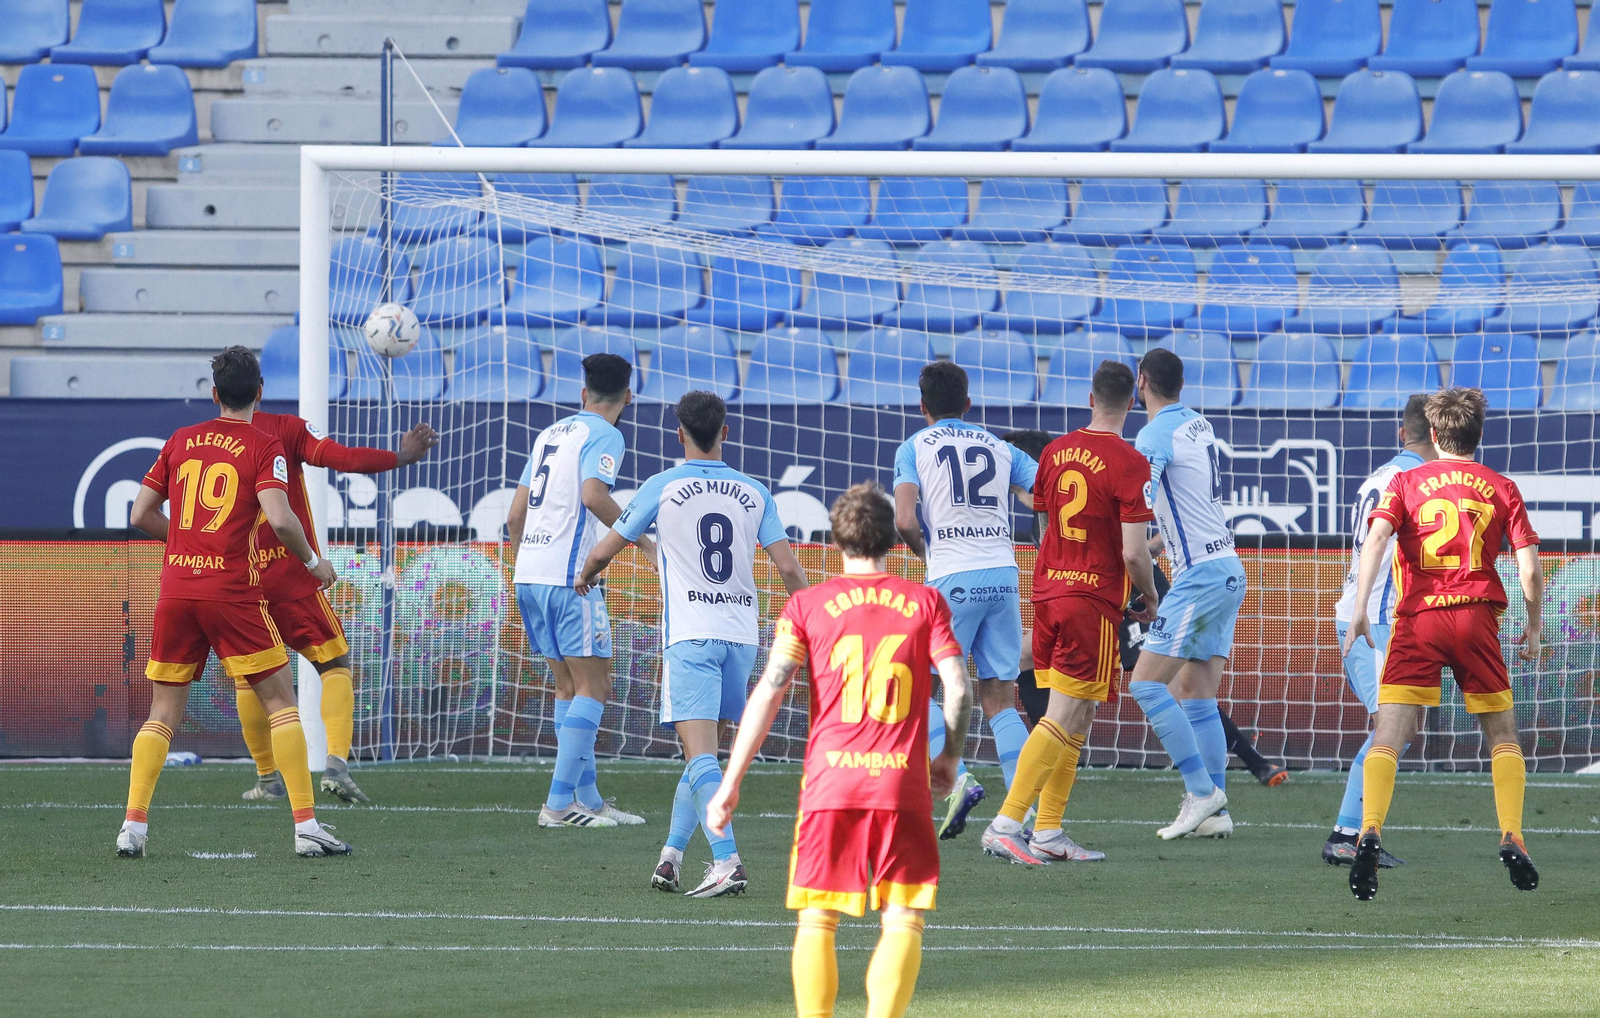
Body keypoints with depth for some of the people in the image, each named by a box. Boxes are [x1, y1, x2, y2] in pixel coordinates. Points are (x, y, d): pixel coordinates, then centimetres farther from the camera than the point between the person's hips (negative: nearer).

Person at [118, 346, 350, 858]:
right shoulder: (264, 446, -2)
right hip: (232, 591, -4)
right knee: (280, 699, 4)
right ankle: (306, 826, -2)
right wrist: (313, 561, 2)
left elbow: (140, 515, 13)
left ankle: (133, 826, -2)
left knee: (163, 712, 10)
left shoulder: (180, 441, 11)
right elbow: (279, 519, -15)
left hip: (176, 587, 4)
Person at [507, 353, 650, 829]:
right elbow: (593, 495, -22)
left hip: (529, 575, 8)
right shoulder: (603, 436, -4)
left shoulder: (550, 433, 19)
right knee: (592, 686, -5)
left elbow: (516, 514, 20)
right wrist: (643, 542, -14)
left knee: (570, 686, 14)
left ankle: (588, 797, 16)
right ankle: (559, 802, -13)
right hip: (569, 576, -8)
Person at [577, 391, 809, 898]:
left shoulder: (661, 488, -1)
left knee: (700, 754, -12)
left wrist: (586, 576, 29)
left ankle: (727, 861, -26)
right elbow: (789, 568, 1)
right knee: (704, 750, 17)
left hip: (690, 634, -4)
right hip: (742, 633, 4)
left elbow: (605, 549, 6)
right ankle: (672, 852, 18)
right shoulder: (755, 493, 7)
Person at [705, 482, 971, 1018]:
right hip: (903, 780, 0)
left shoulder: (807, 605, 4)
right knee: (904, 921, 3)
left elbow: (768, 693, -3)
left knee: (816, 920, 7)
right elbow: (959, 688, -1)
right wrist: (950, 758, 17)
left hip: (829, 776, 0)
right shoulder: (926, 602, 6)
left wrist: (730, 784, -1)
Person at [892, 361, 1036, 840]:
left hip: (953, 580, -4)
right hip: (1003, 575, 4)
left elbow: (904, 521, -8)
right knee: (999, 699, 8)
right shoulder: (1000, 448, 15)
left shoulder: (915, 448, 5)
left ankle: (956, 778, -12)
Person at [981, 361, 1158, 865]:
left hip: (1048, 591, 7)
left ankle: (1048, 832, 10)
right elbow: (1133, 553, -15)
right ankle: (1006, 822, -15)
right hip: (1095, 599, -7)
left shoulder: (1054, 451, 8)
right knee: (1063, 719, -7)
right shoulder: (1129, 464, -11)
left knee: (1077, 720, 13)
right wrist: (1150, 598, 3)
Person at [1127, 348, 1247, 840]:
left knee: (1147, 684, -8)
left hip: (1200, 574, -9)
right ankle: (1215, 812, 3)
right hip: (1228, 570, 9)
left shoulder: (1156, 435, -12)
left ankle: (1202, 790, -11)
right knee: (1195, 694, 8)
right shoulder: (1199, 425, 13)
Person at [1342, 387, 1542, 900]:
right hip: (1478, 616, 1)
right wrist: (1533, 629, 17)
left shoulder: (1406, 482, 9)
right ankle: (1511, 839, 5)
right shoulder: (1501, 488, 10)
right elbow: (1529, 569, 3)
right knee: (1502, 734, 16)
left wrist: (1359, 608, -13)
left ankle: (1369, 833, -27)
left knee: (1389, 737, -6)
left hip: (1417, 617, -1)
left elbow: (1376, 538, -8)